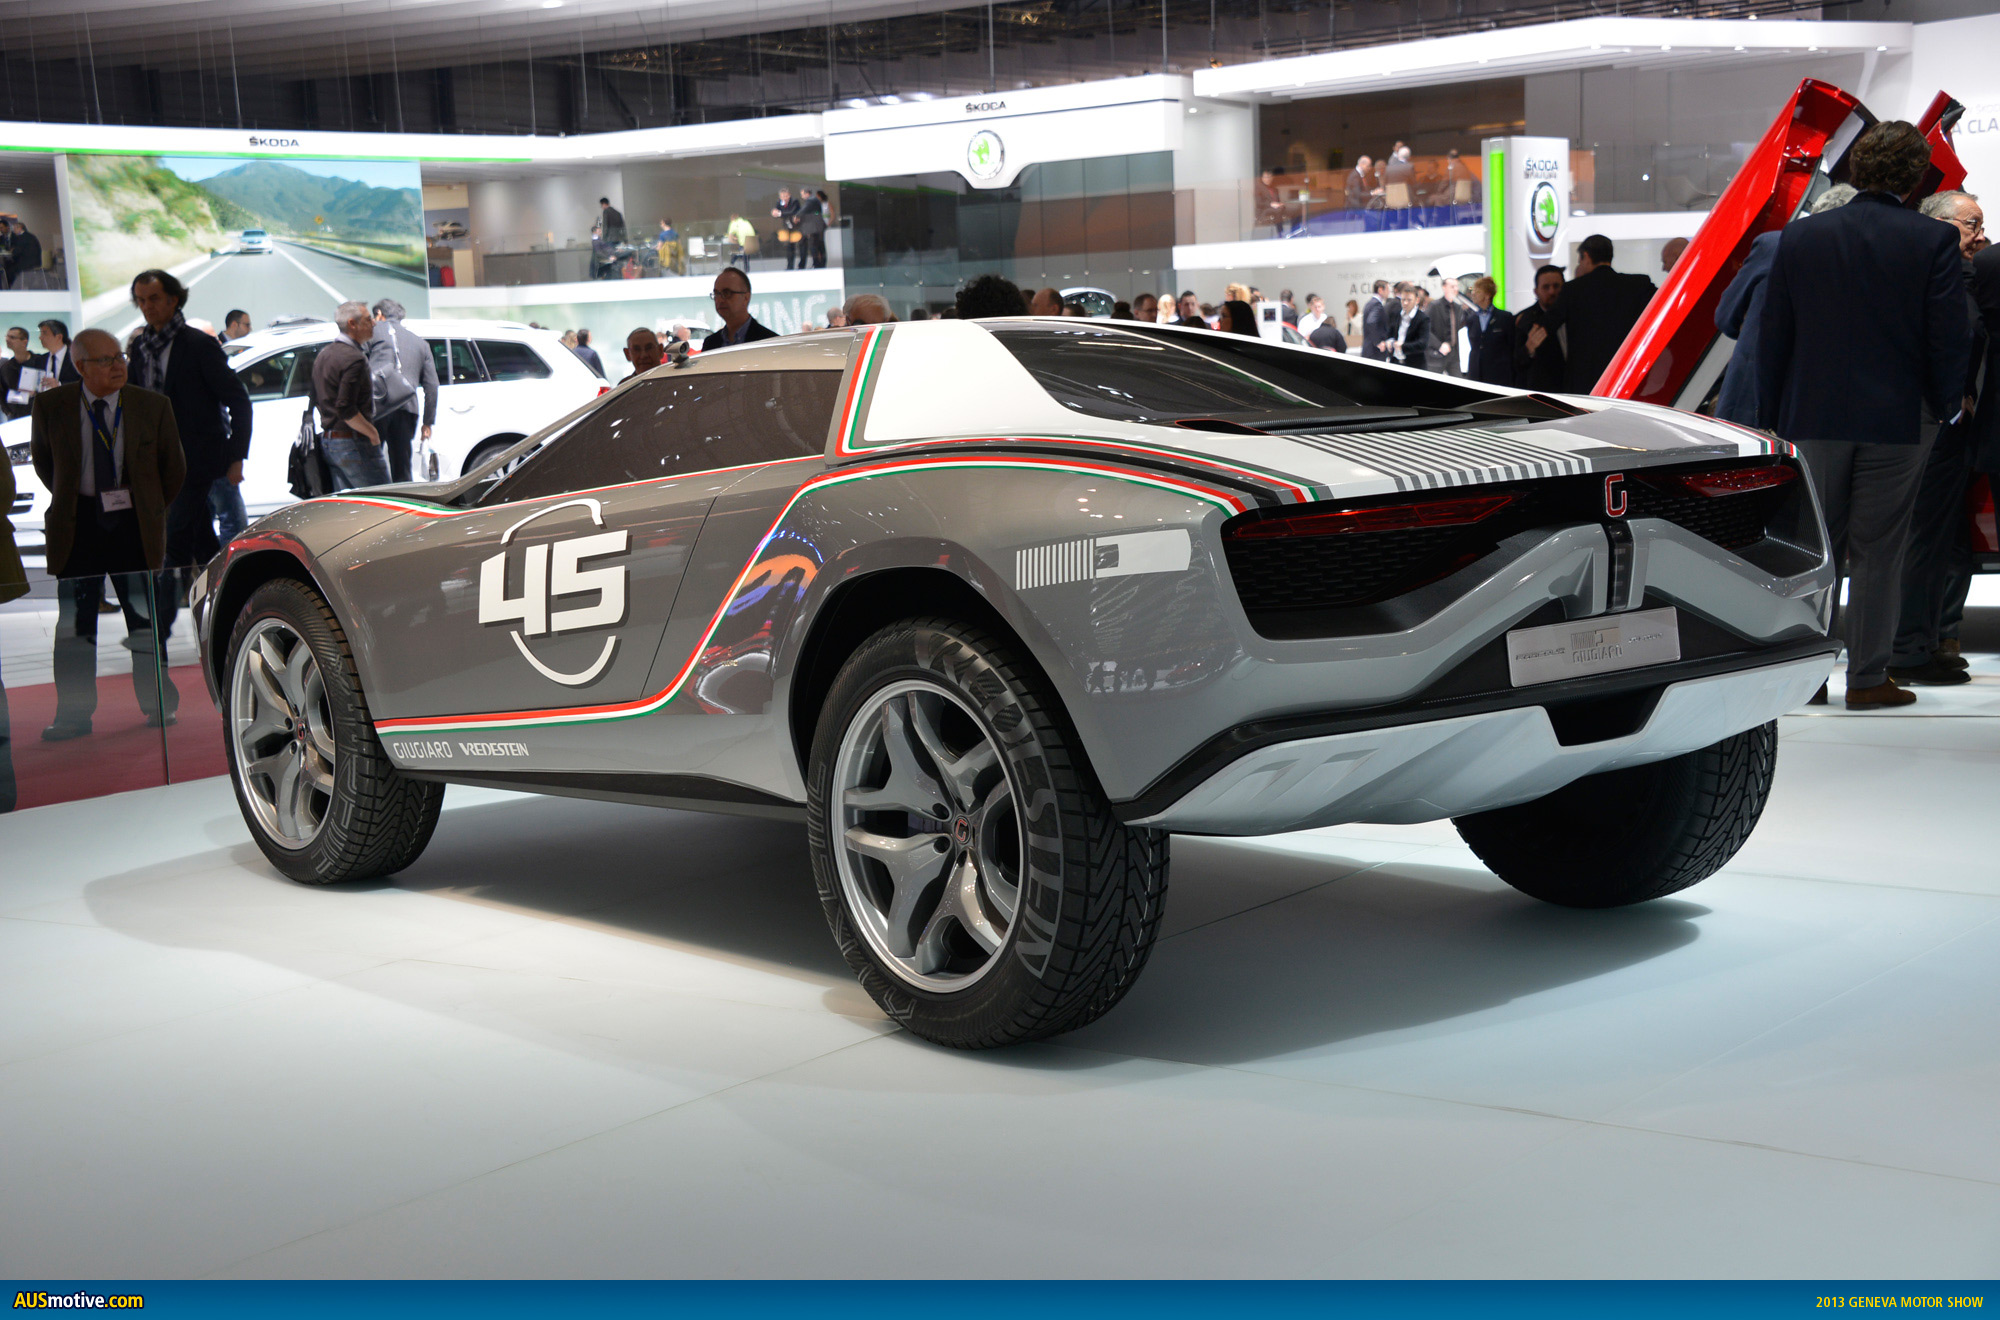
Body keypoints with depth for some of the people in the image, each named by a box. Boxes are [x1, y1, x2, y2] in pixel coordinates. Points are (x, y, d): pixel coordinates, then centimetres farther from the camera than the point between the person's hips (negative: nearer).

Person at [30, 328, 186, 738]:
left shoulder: (153, 406, -3)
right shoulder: (51, 405, -3)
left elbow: (174, 468, 9)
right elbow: (41, 457, 14)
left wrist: (151, 512, 9)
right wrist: (68, 501, 11)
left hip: (133, 523, 0)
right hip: (77, 525, 0)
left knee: (146, 618, 6)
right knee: (75, 623, 4)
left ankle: (158, 706, 19)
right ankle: (74, 715, 11)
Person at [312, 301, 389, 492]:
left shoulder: (324, 354, 14)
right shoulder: (354, 358, -18)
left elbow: (317, 401, 20)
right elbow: (346, 409, -24)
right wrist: (372, 433, -13)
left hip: (327, 441, 10)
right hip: (353, 444, -10)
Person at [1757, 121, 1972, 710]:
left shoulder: (1799, 236, 1)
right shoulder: (1934, 241, -6)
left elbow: (1773, 336, 3)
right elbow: (1950, 337, -5)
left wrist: (1771, 418, 10)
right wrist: (1946, 405, 12)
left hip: (1813, 418, 2)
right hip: (1894, 420, -2)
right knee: (1876, 552, 5)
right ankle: (1868, 678, 9)